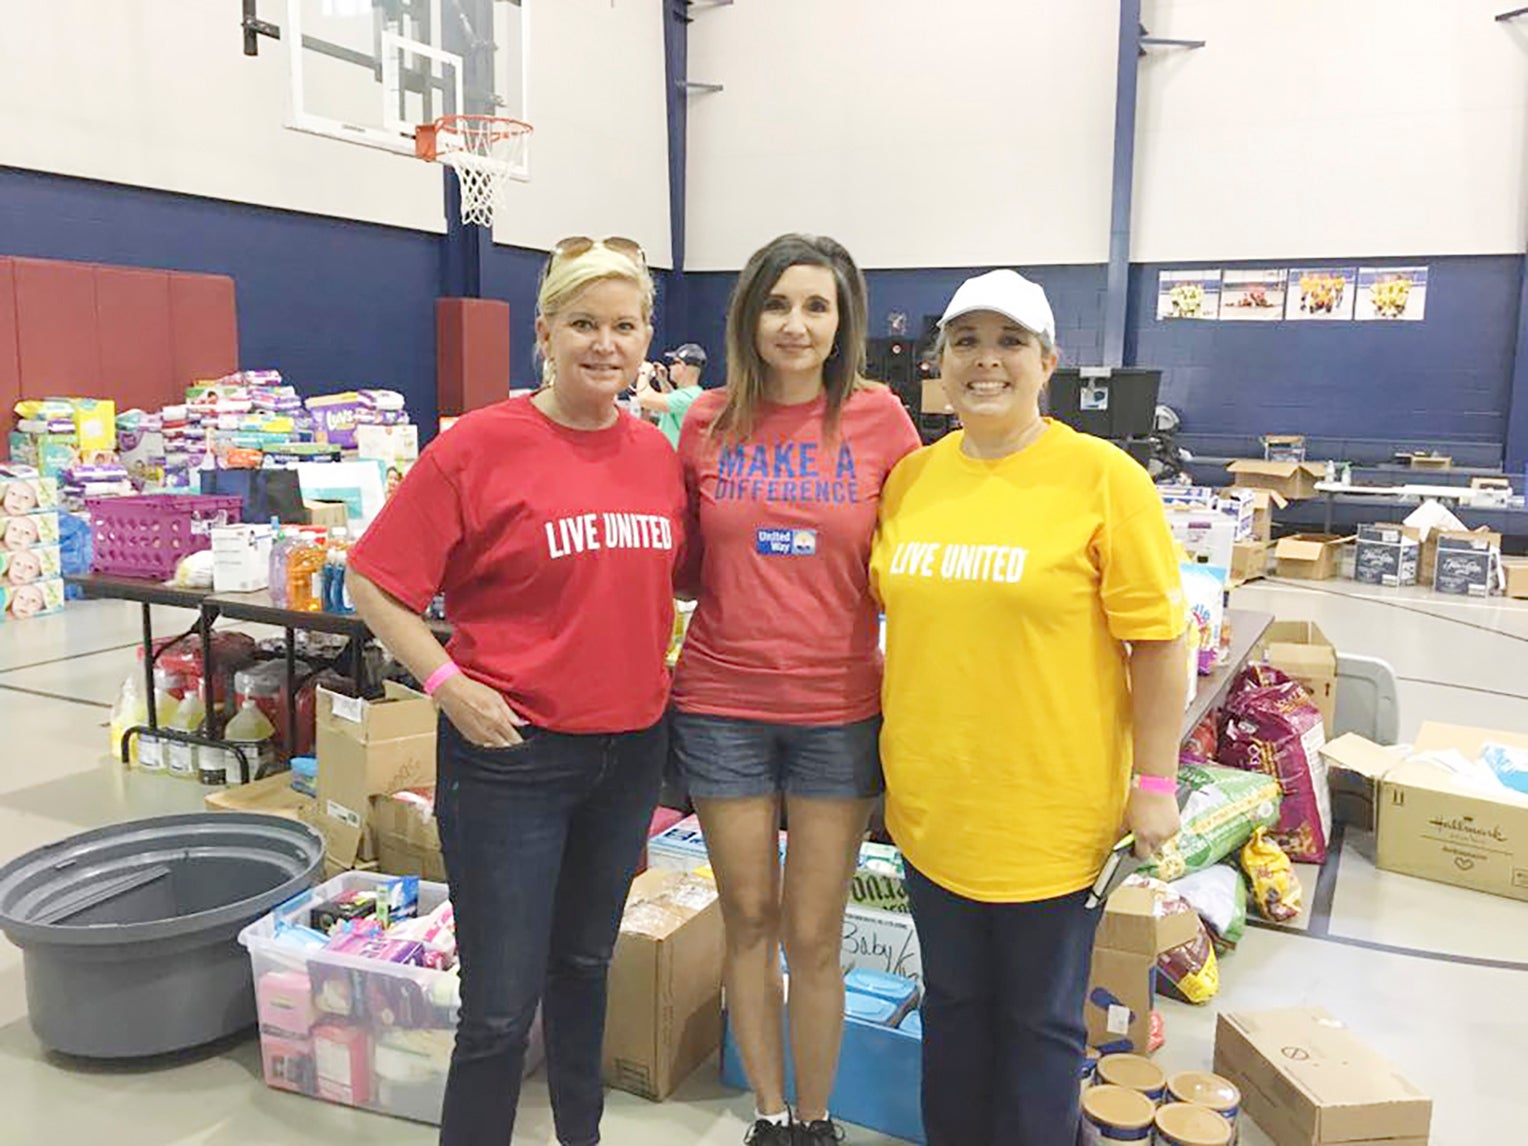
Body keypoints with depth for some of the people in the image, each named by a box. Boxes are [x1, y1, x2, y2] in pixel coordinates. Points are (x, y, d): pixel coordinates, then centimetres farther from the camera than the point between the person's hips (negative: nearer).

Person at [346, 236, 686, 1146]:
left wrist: (657, 670, 6)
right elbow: (375, 580, -9)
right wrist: (450, 685, -16)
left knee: (587, 962, 23)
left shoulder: (658, 452, 2)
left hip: (632, 749, 5)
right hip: (512, 754, -5)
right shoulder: (479, 446, -13)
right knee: (502, 1003, 4)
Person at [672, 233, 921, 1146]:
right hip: (723, 705, 2)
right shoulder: (708, 422, 1)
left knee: (814, 936, 8)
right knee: (750, 921, 13)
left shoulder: (878, 418, -3)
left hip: (838, 711, -1)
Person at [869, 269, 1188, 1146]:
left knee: (1040, 1020, 14)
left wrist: (1154, 784, -10)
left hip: (1050, 811, -4)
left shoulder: (1100, 476, -10)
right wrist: (894, 744, 13)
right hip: (932, 803, 4)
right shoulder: (910, 477, 3)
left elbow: (1159, 640, -9)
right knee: (952, 1003, 21)